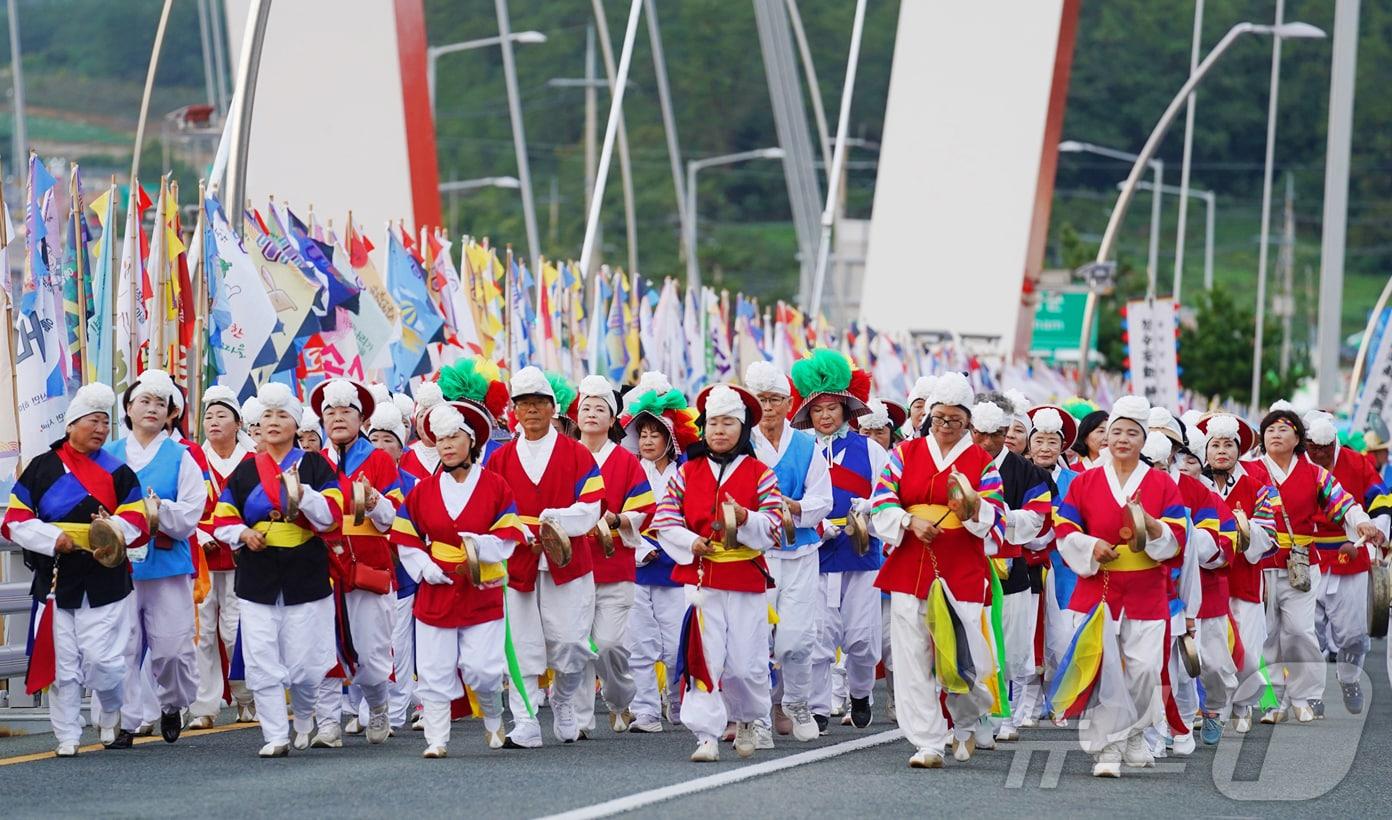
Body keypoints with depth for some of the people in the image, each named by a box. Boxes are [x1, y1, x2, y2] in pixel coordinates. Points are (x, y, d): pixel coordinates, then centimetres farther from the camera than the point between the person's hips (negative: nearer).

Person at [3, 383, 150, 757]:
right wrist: (54, 539, -13)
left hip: (105, 581, -1)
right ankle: (67, 737, 11)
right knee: (62, 663, 2)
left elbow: (137, 524, -1)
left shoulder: (119, 472, 6)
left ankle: (113, 719, 22)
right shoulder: (42, 468, 5)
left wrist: (112, 530, -22)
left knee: (103, 659, -5)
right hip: (56, 578, 1)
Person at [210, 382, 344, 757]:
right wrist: (243, 533, -8)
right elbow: (222, 518, 12)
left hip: (305, 575, -2)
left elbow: (331, 516, -7)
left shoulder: (316, 466, 2)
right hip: (258, 578, 2)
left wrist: (301, 491, -21)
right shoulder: (246, 470, 10)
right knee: (262, 663, -5)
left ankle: (305, 719, 28)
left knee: (305, 664, 1)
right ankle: (275, 736, 1)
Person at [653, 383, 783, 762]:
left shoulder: (760, 474, 4)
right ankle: (706, 735, -5)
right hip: (700, 577, 1)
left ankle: (746, 720, 29)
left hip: (746, 578, -1)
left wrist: (745, 519, -23)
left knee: (746, 664, 2)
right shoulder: (687, 472, 8)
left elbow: (772, 525, -3)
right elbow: (664, 518, 5)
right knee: (703, 658, -7)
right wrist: (690, 542, -11)